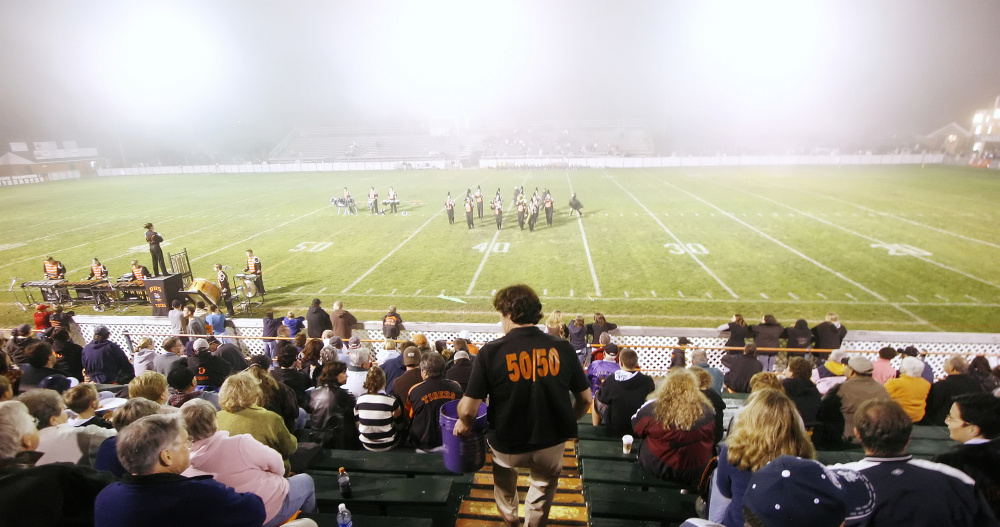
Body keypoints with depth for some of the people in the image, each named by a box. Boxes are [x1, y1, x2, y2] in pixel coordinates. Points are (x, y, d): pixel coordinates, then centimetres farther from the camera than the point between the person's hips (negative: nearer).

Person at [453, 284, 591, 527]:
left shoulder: (491, 352, -19)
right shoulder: (562, 348, -11)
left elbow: (469, 409, -17)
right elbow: (585, 399, -2)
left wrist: (463, 422, 5)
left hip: (509, 446, 0)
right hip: (552, 443, 1)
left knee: (504, 469, 35)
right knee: (544, 481, 32)